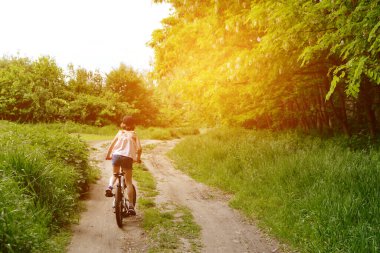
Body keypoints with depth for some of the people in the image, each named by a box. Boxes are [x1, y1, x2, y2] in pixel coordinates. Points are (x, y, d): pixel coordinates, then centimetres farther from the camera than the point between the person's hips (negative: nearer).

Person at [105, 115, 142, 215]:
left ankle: (110, 186, -2)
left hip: (116, 155, 2)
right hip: (128, 158, -2)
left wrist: (108, 156, 22)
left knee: (114, 174, 28)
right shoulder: (134, 134, 9)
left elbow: (111, 145, 8)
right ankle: (131, 206, 2)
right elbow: (139, 149, -2)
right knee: (128, 182, 6)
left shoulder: (120, 133, 14)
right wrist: (138, 158, 15)